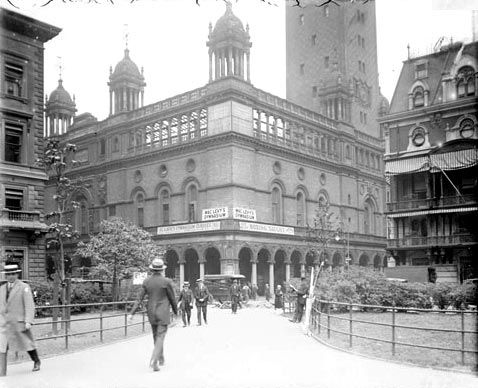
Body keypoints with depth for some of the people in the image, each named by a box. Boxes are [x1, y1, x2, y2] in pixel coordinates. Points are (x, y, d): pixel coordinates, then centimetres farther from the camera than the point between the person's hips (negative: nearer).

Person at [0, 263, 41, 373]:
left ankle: (36, 362, 30)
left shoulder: (24, 287, -4)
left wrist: (28, 321, -18)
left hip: (19, 322, -4)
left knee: (27, 343, 8)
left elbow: (30, 306, -9)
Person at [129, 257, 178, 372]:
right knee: (160, 338, -3)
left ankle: (161, 359, 32)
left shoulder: (146, 282, -1)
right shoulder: (167, 282, -12)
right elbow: (172, 299, -5)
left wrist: (132, 313, -3)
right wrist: (175, 311, 11)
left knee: (156, 337, 19)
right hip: (163, 314, -5)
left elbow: (139, 298, -4)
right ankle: (153, 361, -18)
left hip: (151, 314, 5)